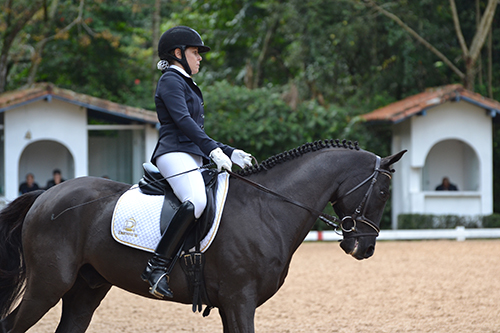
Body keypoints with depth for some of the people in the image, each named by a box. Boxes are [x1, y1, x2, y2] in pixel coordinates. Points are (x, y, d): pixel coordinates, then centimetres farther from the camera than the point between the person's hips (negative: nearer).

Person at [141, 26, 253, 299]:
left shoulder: (186, 85, 28)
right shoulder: (171, 81, -2)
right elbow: (182, 120, -16)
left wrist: (230, 153, 19)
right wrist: (214, 150, -24)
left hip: (192, 156, 11)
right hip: (175, 153, -11)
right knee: (197, 202, -33)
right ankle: (157, 266, -37)